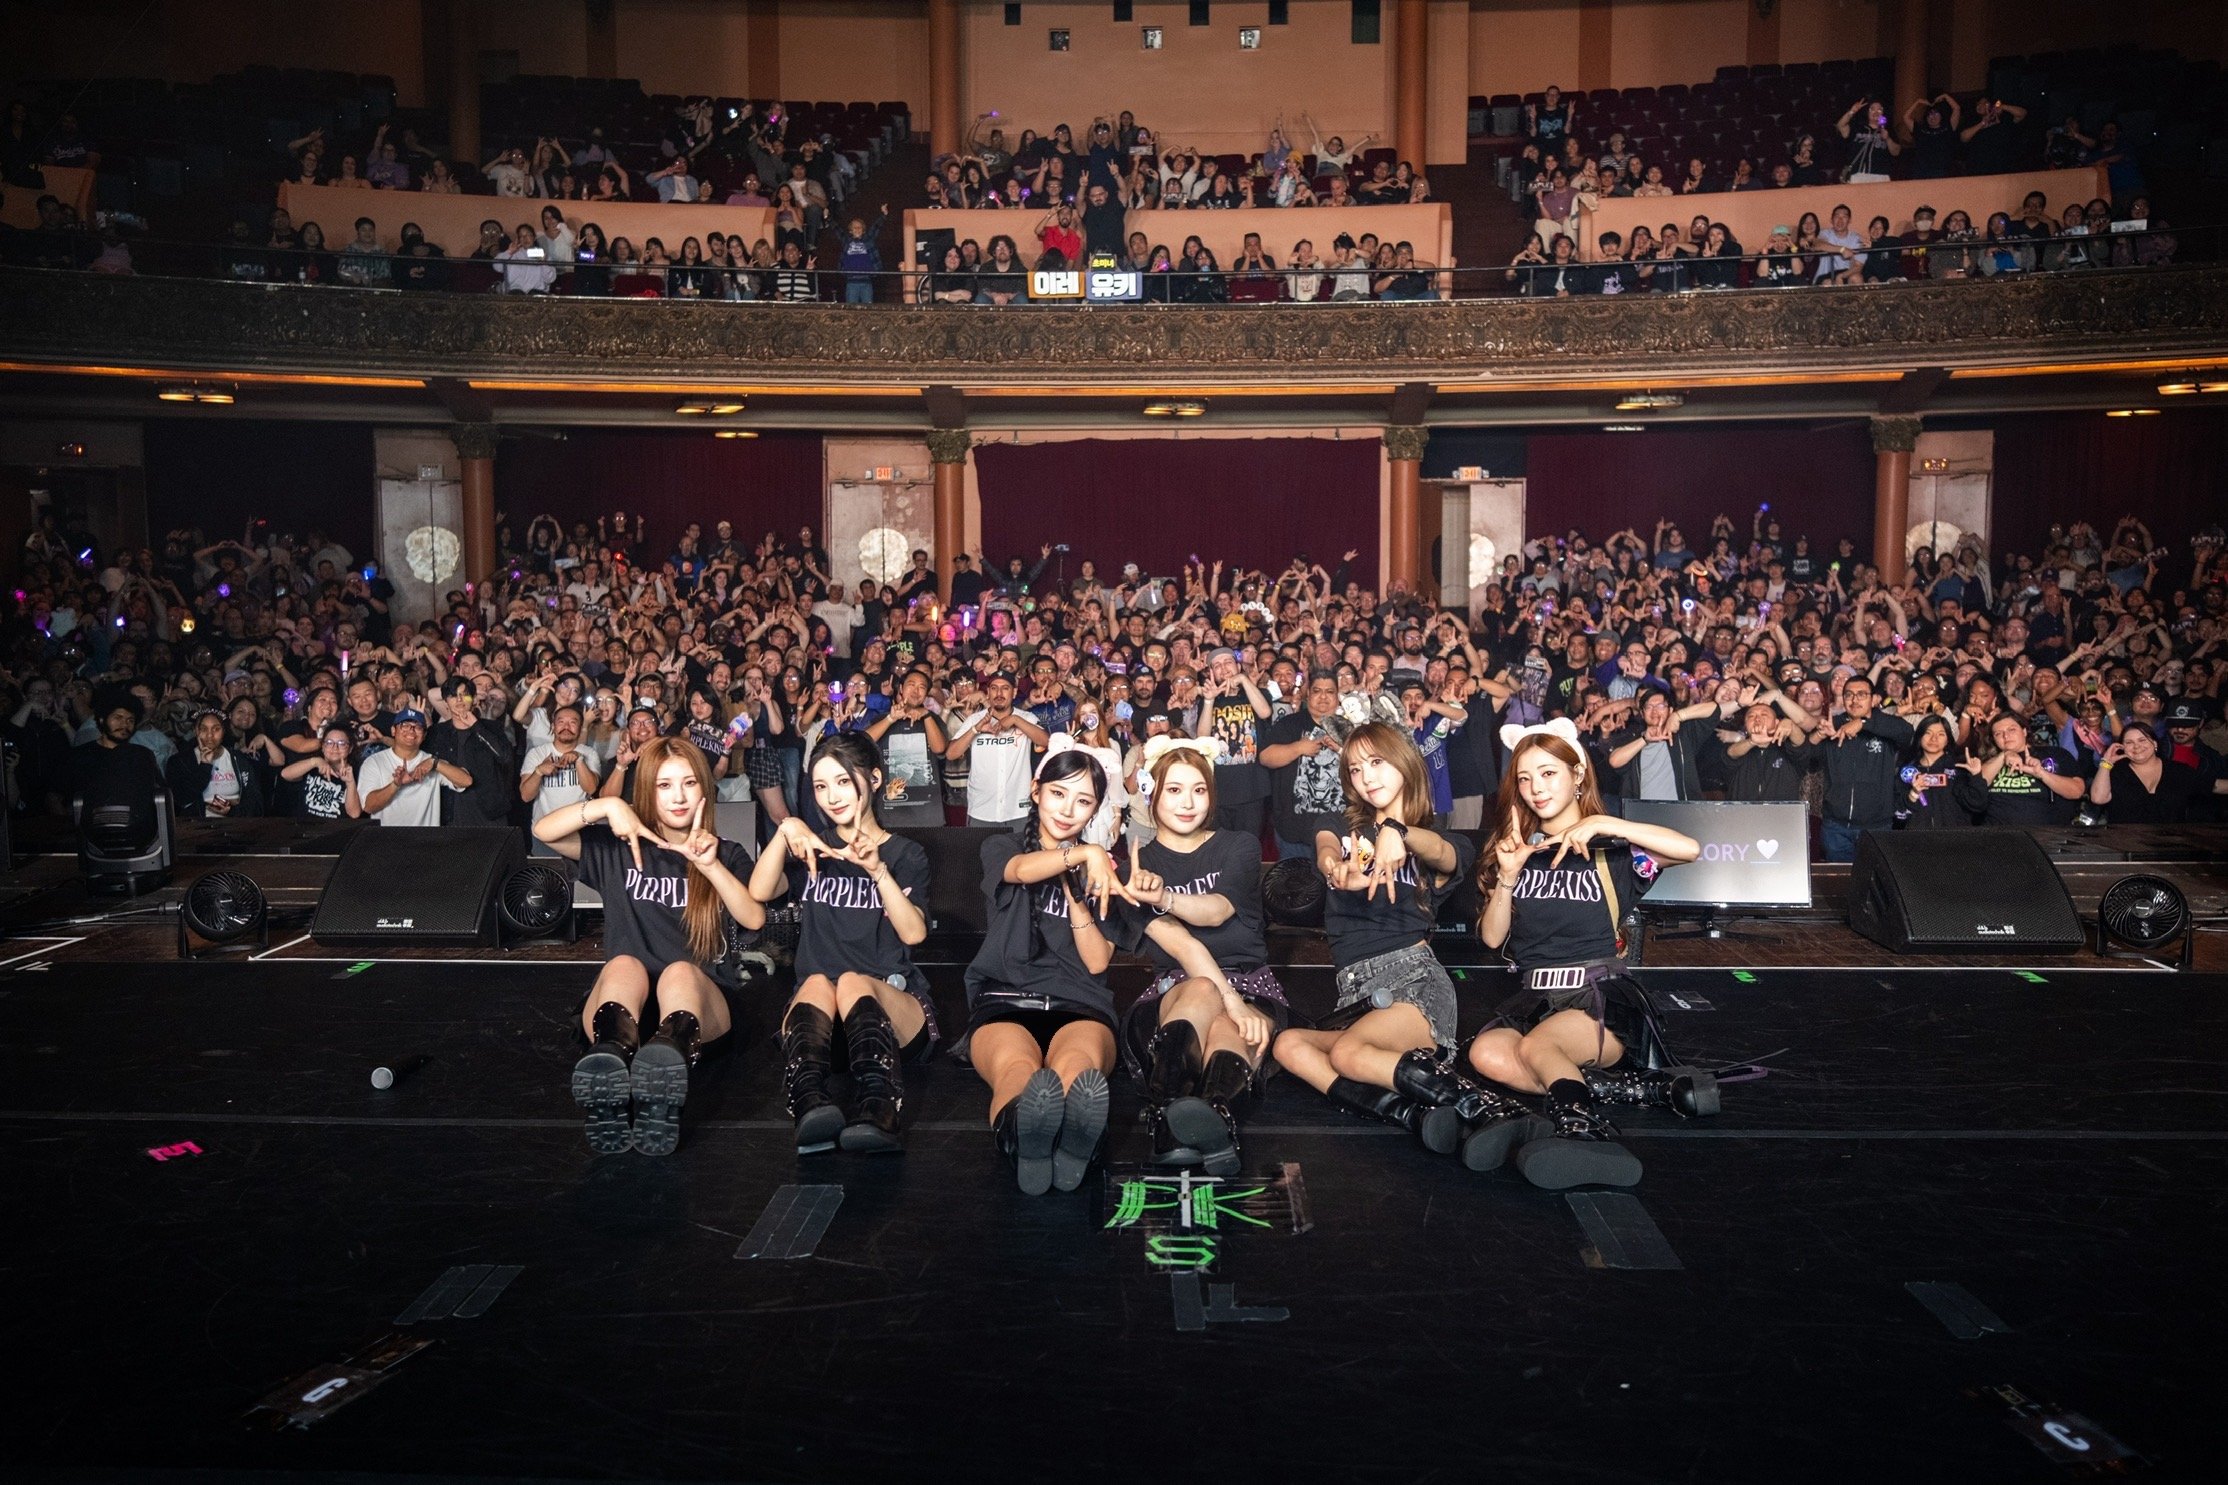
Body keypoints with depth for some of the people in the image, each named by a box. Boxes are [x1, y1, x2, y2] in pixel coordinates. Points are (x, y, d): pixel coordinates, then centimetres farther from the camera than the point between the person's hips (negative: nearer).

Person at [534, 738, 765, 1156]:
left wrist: (710, 865, -16)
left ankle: (670, 1054, -73)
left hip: (699, 1000, 0)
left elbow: (754, 919, -3)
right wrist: (608, 806, -12)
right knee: (624, 965, -34)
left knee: (680, 971, -35)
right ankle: (610, 1058, -70)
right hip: (619, 999, 0)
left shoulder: (725, 854, 15)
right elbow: (543, 830, 0)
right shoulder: (619, 848, 14)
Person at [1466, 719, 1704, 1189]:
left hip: (1602, 992, -5)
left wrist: (1601, 824, -20)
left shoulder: (1611, 847, 4)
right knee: (1487, 1053, -30)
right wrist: (1507, 877, -8)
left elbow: (1690, 848, -16)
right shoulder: (1514, 848, 14)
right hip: (1536, 995, 5)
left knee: (1534, 1047, -37)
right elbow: (1492, 938, 8)